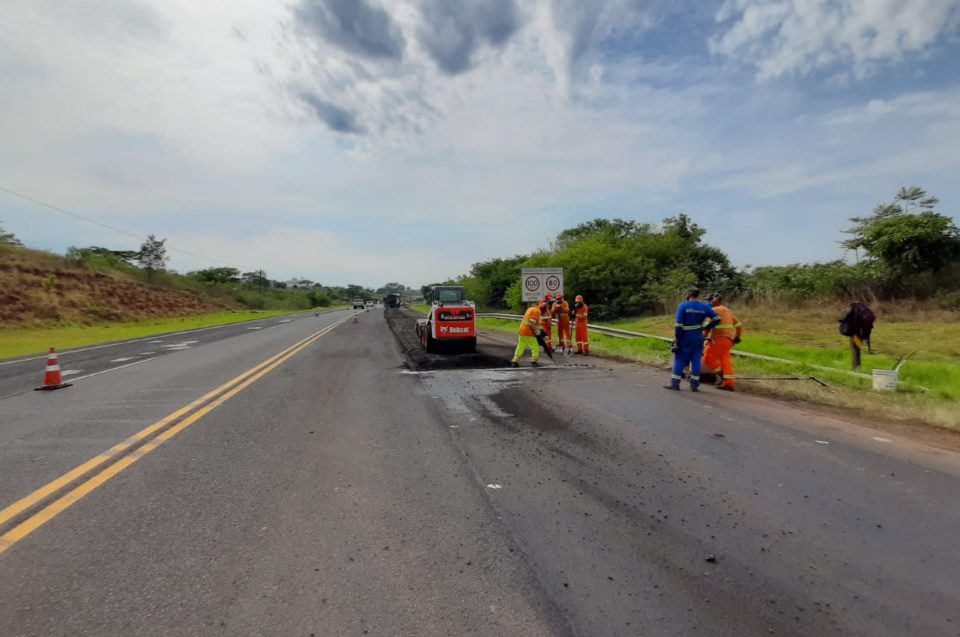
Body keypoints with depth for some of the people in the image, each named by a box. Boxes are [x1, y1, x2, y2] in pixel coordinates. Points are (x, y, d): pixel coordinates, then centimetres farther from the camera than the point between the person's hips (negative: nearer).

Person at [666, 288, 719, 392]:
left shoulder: (683, 306, -8)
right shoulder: (704, 307, 4)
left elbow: (678, 324, -13)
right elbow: (716, 318, 5)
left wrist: (676, 338, -8)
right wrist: (706, 328, 14)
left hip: (685, 337, -3)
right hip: (698, 338, 4)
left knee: (679, 360, 3)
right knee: (696, 361, 9)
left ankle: (675, 383, 3)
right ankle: (694, 385, 11)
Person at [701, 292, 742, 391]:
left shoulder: (715, 310, -6)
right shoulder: (727, 310, 21)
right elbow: (738, 325, 23)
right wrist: (737, 337, 28)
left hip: (719, 339, -9)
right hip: (729, 340, 9)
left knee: (708, 356, 1)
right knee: (726, 360, 7)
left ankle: (721, 373, -2)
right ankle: (729, 382, 4)